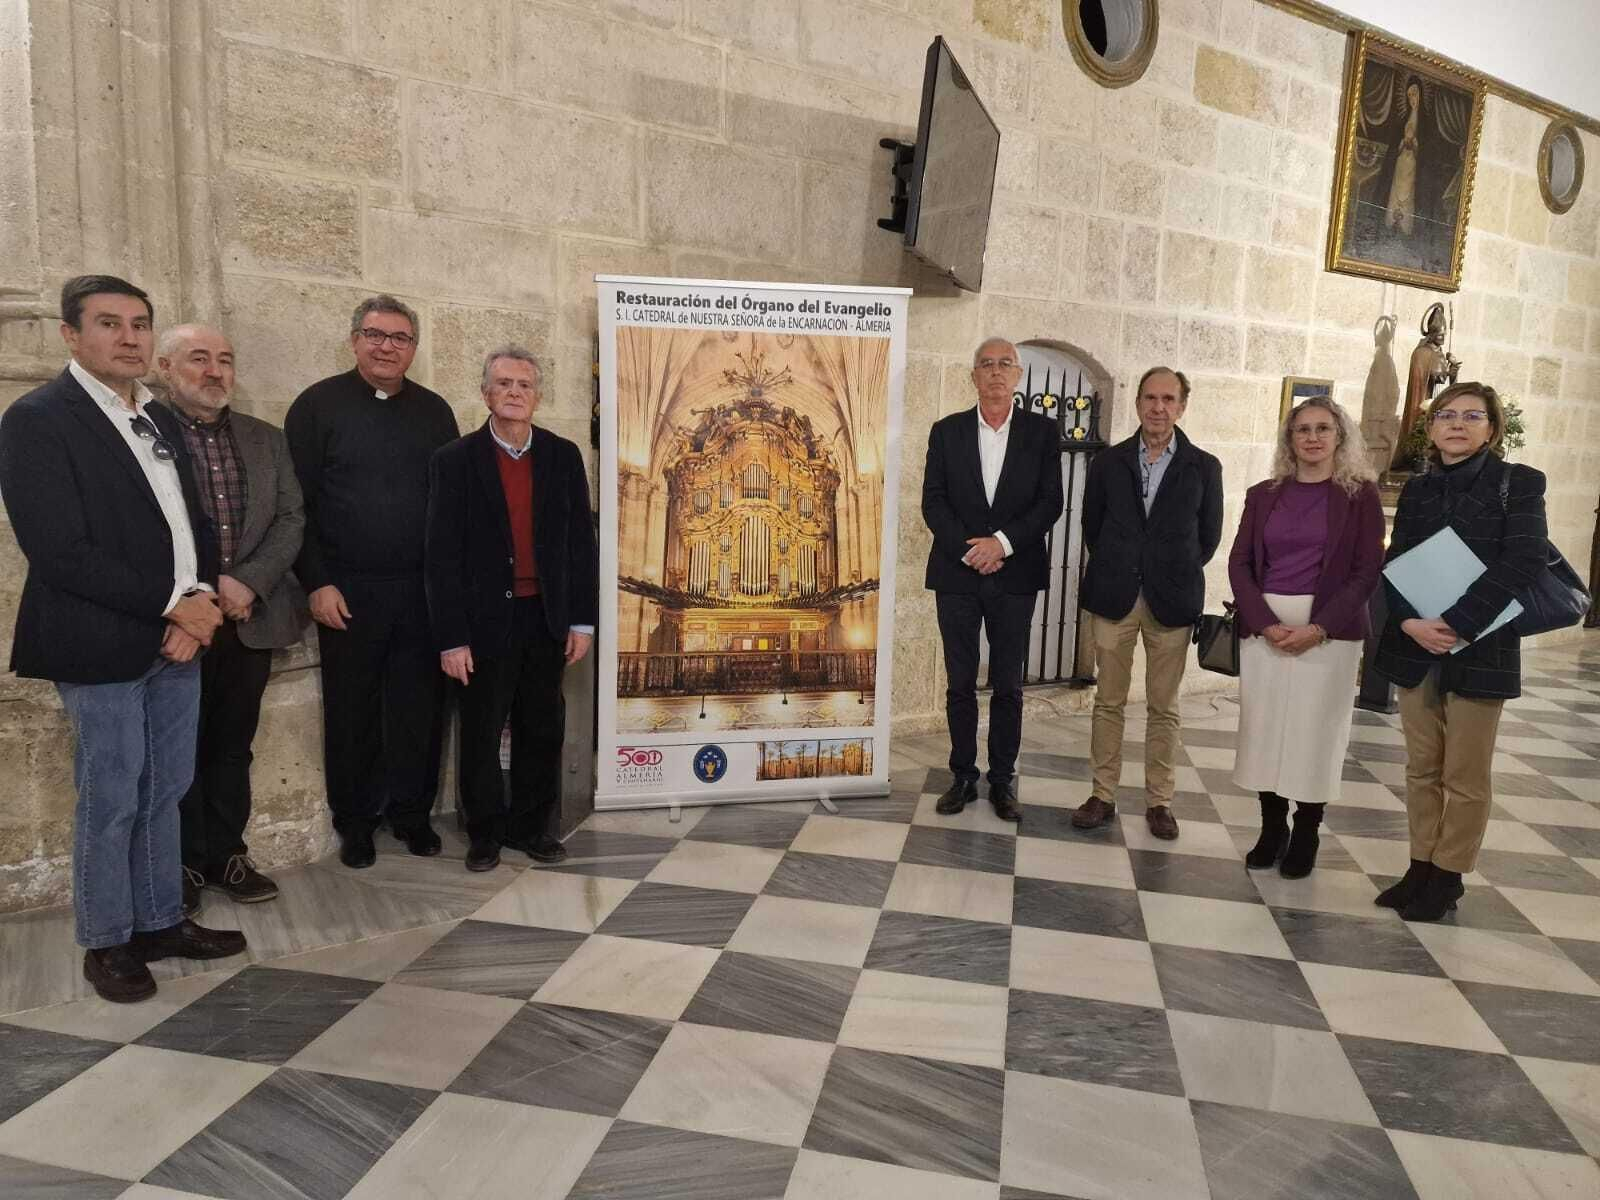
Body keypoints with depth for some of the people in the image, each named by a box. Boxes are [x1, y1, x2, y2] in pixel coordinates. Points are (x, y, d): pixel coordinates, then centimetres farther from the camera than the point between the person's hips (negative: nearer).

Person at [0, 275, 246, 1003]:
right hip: (103, 644, -6)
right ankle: (107, 942, 21)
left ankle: (160, 921, 28)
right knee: (110, 801, 4)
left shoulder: (161, 420, 13)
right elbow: (59, 553, -18)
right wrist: (172, 605, -15)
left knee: (164, 793, 14)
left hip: (179, 639, 7)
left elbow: (194, 525, 13)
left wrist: (196, 607, -5)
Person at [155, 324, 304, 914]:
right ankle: (185, 865, 22)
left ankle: (226, 854, 26)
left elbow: (290, 520, 3)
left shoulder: (267, 440, 10)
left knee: (233, 745, 14)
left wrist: (246, 584, -10)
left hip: (251, 617, 4)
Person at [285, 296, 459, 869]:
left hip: (423, 589, 2)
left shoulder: (434, 410, 9)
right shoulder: (318, 405, 0)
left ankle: (411, 812, 24)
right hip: (347, 593, -2)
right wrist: (317, 583, -9)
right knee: (352, 712, 8)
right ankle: (355, 821, 24)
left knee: (420, 708, 7)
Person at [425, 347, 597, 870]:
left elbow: (581, 542, 5)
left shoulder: (563, 456, 4)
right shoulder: (455, 460, -4)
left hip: (547, 618, 2)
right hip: (484, 621, -2)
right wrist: (451, 638, -10)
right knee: (481, 733, 9)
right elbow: (442, 555, -6)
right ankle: (485, 832, 26)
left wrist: (582, 621, 1)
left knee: (541, 729, 11)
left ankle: (534, 826, 27)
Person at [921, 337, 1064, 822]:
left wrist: (1001, 543, -14)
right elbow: (933, 501, 0)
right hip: (957, 574, 1)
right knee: (960, 683, 7)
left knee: (1008, 685, 6)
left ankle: (1003, 779, 19)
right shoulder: (946, 431, 5)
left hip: (1015, 576, 0)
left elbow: (1050, 502, -3)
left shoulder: (1042, 431, 3)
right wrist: (969, 551, -12)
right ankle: (963, 776, 19)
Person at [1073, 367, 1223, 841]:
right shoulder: (1108, 462, 5)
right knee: (1109, 701, 7)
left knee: (1164, 707, 7)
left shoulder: (1203, 467, 2)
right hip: (1114, 597, 1)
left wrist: (1178, 576, 4)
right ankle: (1103, 794, 16)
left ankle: (1159, 800, 18)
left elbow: (1208, 536, 7)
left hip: (1171, 602, -1)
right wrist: (1116, 571, 7)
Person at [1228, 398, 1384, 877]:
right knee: (1264, 727, 3)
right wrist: (1266, 623, -9)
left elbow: (1367, 571, -3)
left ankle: (1305, 836, 12)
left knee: (1315, 730, 0)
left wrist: (1319, 628, -14)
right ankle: (1271, 829, 14)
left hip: (1328, 630, -2)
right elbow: (1240, 563, 5)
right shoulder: (1264, 495, 10)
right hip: (1264, 627, 3)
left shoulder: (1360, 494, 2)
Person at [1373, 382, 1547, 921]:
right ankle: (1421, 868, 23)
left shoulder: (1520, 483, -2)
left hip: (1481, 649, -4)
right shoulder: (1417, 489, 10)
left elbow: (1522, 562, -14)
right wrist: (1411, 623, -14)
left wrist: (1457, 624, -22)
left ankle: (1448, 876, 18)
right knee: (1421, 769, 12)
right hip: (1414, 647, 4)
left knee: (1466, 777, 5)